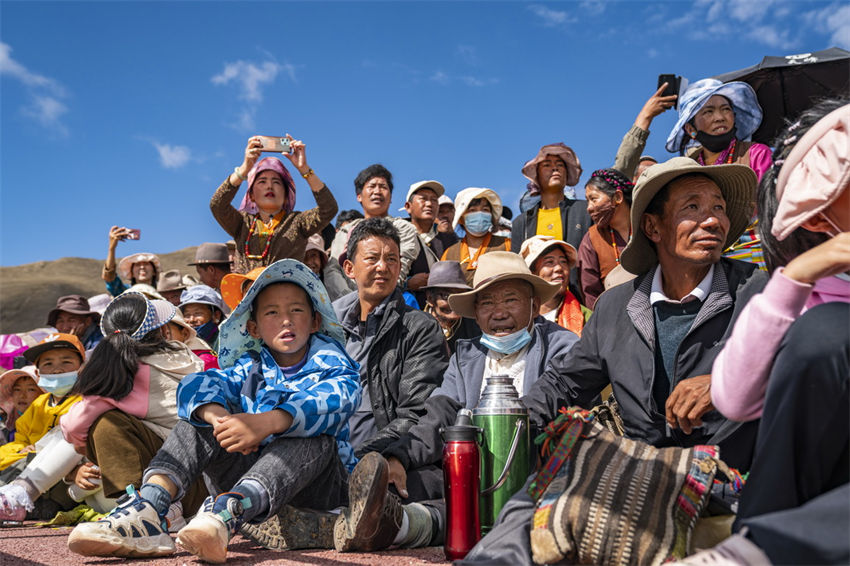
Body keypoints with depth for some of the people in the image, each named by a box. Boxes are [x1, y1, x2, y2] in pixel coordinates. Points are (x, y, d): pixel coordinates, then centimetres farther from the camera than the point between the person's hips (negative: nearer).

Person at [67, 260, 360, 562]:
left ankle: (227, 513, -55)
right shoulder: (251, 367, 11)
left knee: (317, 438, -33)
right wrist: (219, 417, -34)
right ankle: (148, 509, -34)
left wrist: (269, 422, -42)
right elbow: (196, 385, -9)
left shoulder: (330, 362, 1)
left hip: (317, 484, -3)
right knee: (203, 415, -11)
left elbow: (337, 397, -25)